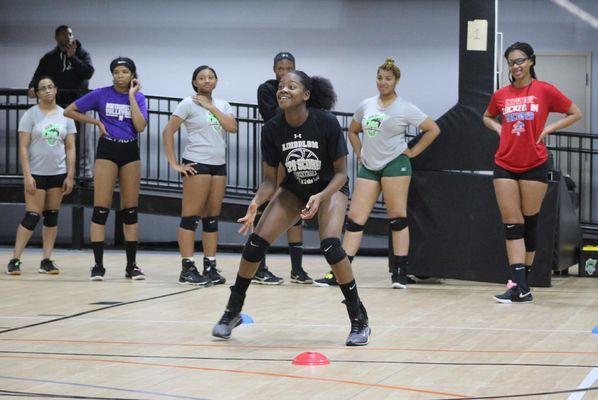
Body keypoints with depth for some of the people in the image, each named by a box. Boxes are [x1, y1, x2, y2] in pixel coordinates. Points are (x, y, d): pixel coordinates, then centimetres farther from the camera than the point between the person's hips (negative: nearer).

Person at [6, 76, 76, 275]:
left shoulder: (65, 115, 6)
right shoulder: (30, 115, -3)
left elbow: (70, 148, 7)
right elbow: (23, 147, -6)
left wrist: (70, 176, 1)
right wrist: (27, 175, -13)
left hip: (58, 173, 3)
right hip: (36, 173, -3)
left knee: (52, 216, 4)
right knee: (32, 216, -9)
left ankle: (46, 260, 9)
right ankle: (15, 260, -4)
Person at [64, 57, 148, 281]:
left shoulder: (139, 98, 5)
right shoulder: (101, 95, 0)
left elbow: (140, 126, -12)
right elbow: (69, 111, 3)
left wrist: (131, 95, -9)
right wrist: (97, 122, -3)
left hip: (130, 152, 2)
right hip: (107, 150, -2)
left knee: (130, 210, 5)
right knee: (101, 209, -7)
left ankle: (131, 265, 10)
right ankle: (98, 265, -5)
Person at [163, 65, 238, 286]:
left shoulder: (222, 105, 14)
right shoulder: (189, 104, -3)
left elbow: (232, 127, -3)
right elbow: (168, 132, -8)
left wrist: (211, 107, -6)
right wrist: (174, 163, -13)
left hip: (219, 165, 6)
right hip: (197, 164, -6)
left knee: (212, 218, 8)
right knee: (191, 216, -6)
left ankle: (210, 267, 12)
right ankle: (187, 269, -6)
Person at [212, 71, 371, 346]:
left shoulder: (326, 123, -26)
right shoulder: (272, 129, -17)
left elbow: (341, 172, -17)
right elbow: (269, 179, -8)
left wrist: (320, 197, -34)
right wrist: (256, 203, -28)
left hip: (330, 188, -3)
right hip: (293, 190, 4)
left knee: (330, 245, -28)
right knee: (256, 243, -11)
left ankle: (359, 319, -13)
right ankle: (232, 312, 9)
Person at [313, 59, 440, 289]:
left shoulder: (405, 109, -3)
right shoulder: (366, 106, 10)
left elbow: (433, 130, -2)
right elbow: (353, 131, 25)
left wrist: (413, 151, -3)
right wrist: (359, 153, 13)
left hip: (395, 164, -4)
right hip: (368, 167, 4)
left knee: (397, 218, -3)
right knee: (355, 218, 0)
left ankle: (400, 274, 0)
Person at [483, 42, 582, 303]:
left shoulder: (544, 91, -2)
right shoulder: (500, 95, 7)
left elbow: (575, 114, 5)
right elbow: (487, 117, 27)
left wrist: (548, 128, -5)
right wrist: (499, 128, 7)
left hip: (535, 166, -2)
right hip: (505, 166, 2)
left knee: (529, 223, 4)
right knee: (512, 225, -5)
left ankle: (523, 280, 14)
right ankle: (520, 288, -10)